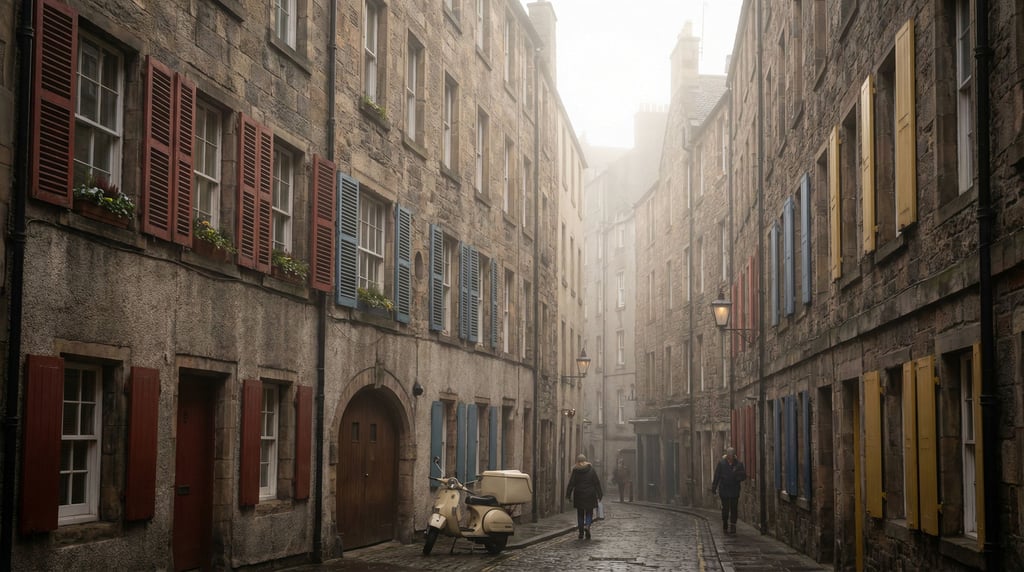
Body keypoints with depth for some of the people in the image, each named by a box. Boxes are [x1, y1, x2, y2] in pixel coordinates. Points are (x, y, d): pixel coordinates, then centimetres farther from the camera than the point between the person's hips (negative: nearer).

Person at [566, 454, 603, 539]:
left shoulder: (575, 471, -3)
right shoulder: (591, 470, -1)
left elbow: (571, 484, -3)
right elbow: (597, 483, 0)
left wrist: (568, 495, 3)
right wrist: (599, 495, 6)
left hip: (579, 495, 0)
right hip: (590, 495, 0)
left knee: (580, 514, 10)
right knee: (589, 513, 9)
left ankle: (581, 532, 9)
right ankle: (587, 525, -18)